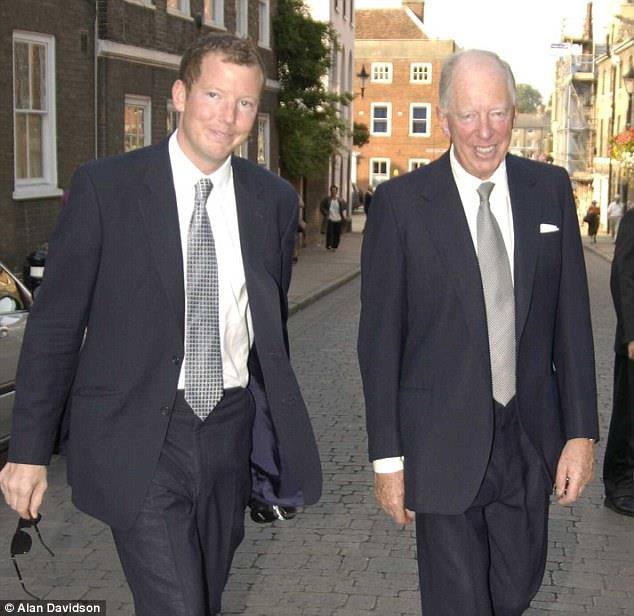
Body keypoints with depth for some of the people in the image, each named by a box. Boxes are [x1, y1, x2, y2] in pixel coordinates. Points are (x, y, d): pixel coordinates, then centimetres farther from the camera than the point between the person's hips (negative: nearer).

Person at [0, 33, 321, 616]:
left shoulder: (274, 198, 3)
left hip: (230, 433, 5)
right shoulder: (105, 186, -8)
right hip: (139, 440, -4)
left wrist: (279, 432, 17)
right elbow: (55, 323, -5)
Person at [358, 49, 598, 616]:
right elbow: (380, 338, -6)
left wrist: (581, 430, -1)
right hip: (443, 443, -3)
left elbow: (572, 316, 3)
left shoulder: (550, 189, 2)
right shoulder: (400, 203, -8)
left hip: (531, 441, 3)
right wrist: (387, 456, -6)